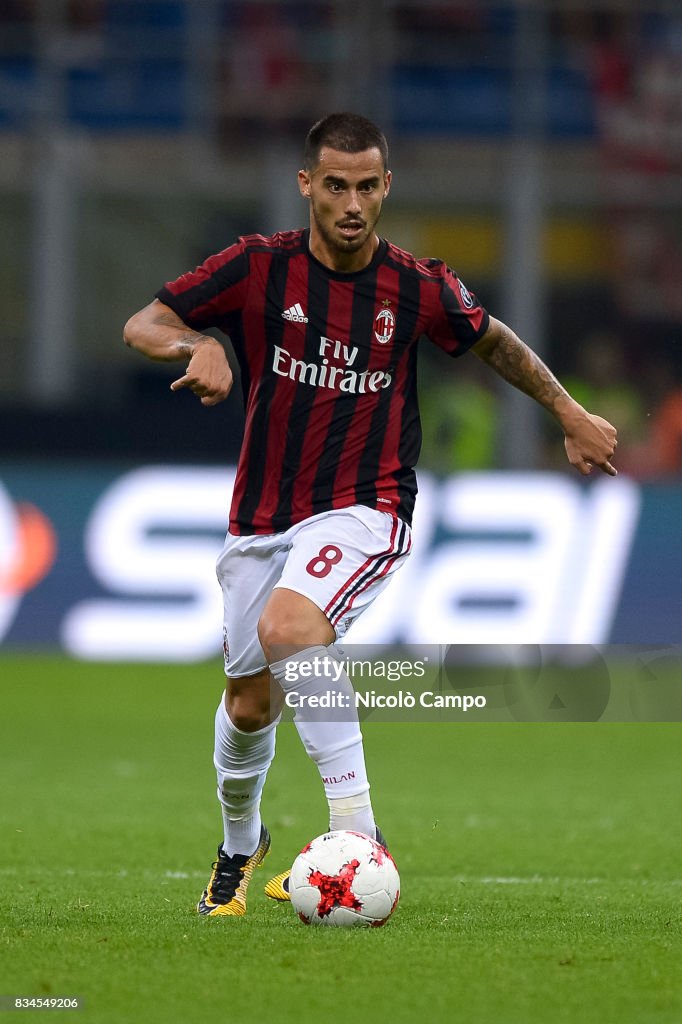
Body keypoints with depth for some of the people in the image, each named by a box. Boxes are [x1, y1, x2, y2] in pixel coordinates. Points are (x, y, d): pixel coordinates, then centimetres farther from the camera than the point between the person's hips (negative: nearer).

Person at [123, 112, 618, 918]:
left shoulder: (419, 290, -6)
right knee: (249, 704, 12)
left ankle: (357, 836, -31)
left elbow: (493, 341, 14)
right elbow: (142, 326, -5)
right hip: (261, 519, 3)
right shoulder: (259, 268, -7)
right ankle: (239, 845, 44)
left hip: (362, 511, -3)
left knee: (286, 626, -33)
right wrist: (194, 346, -27)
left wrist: (572, 415, 21)